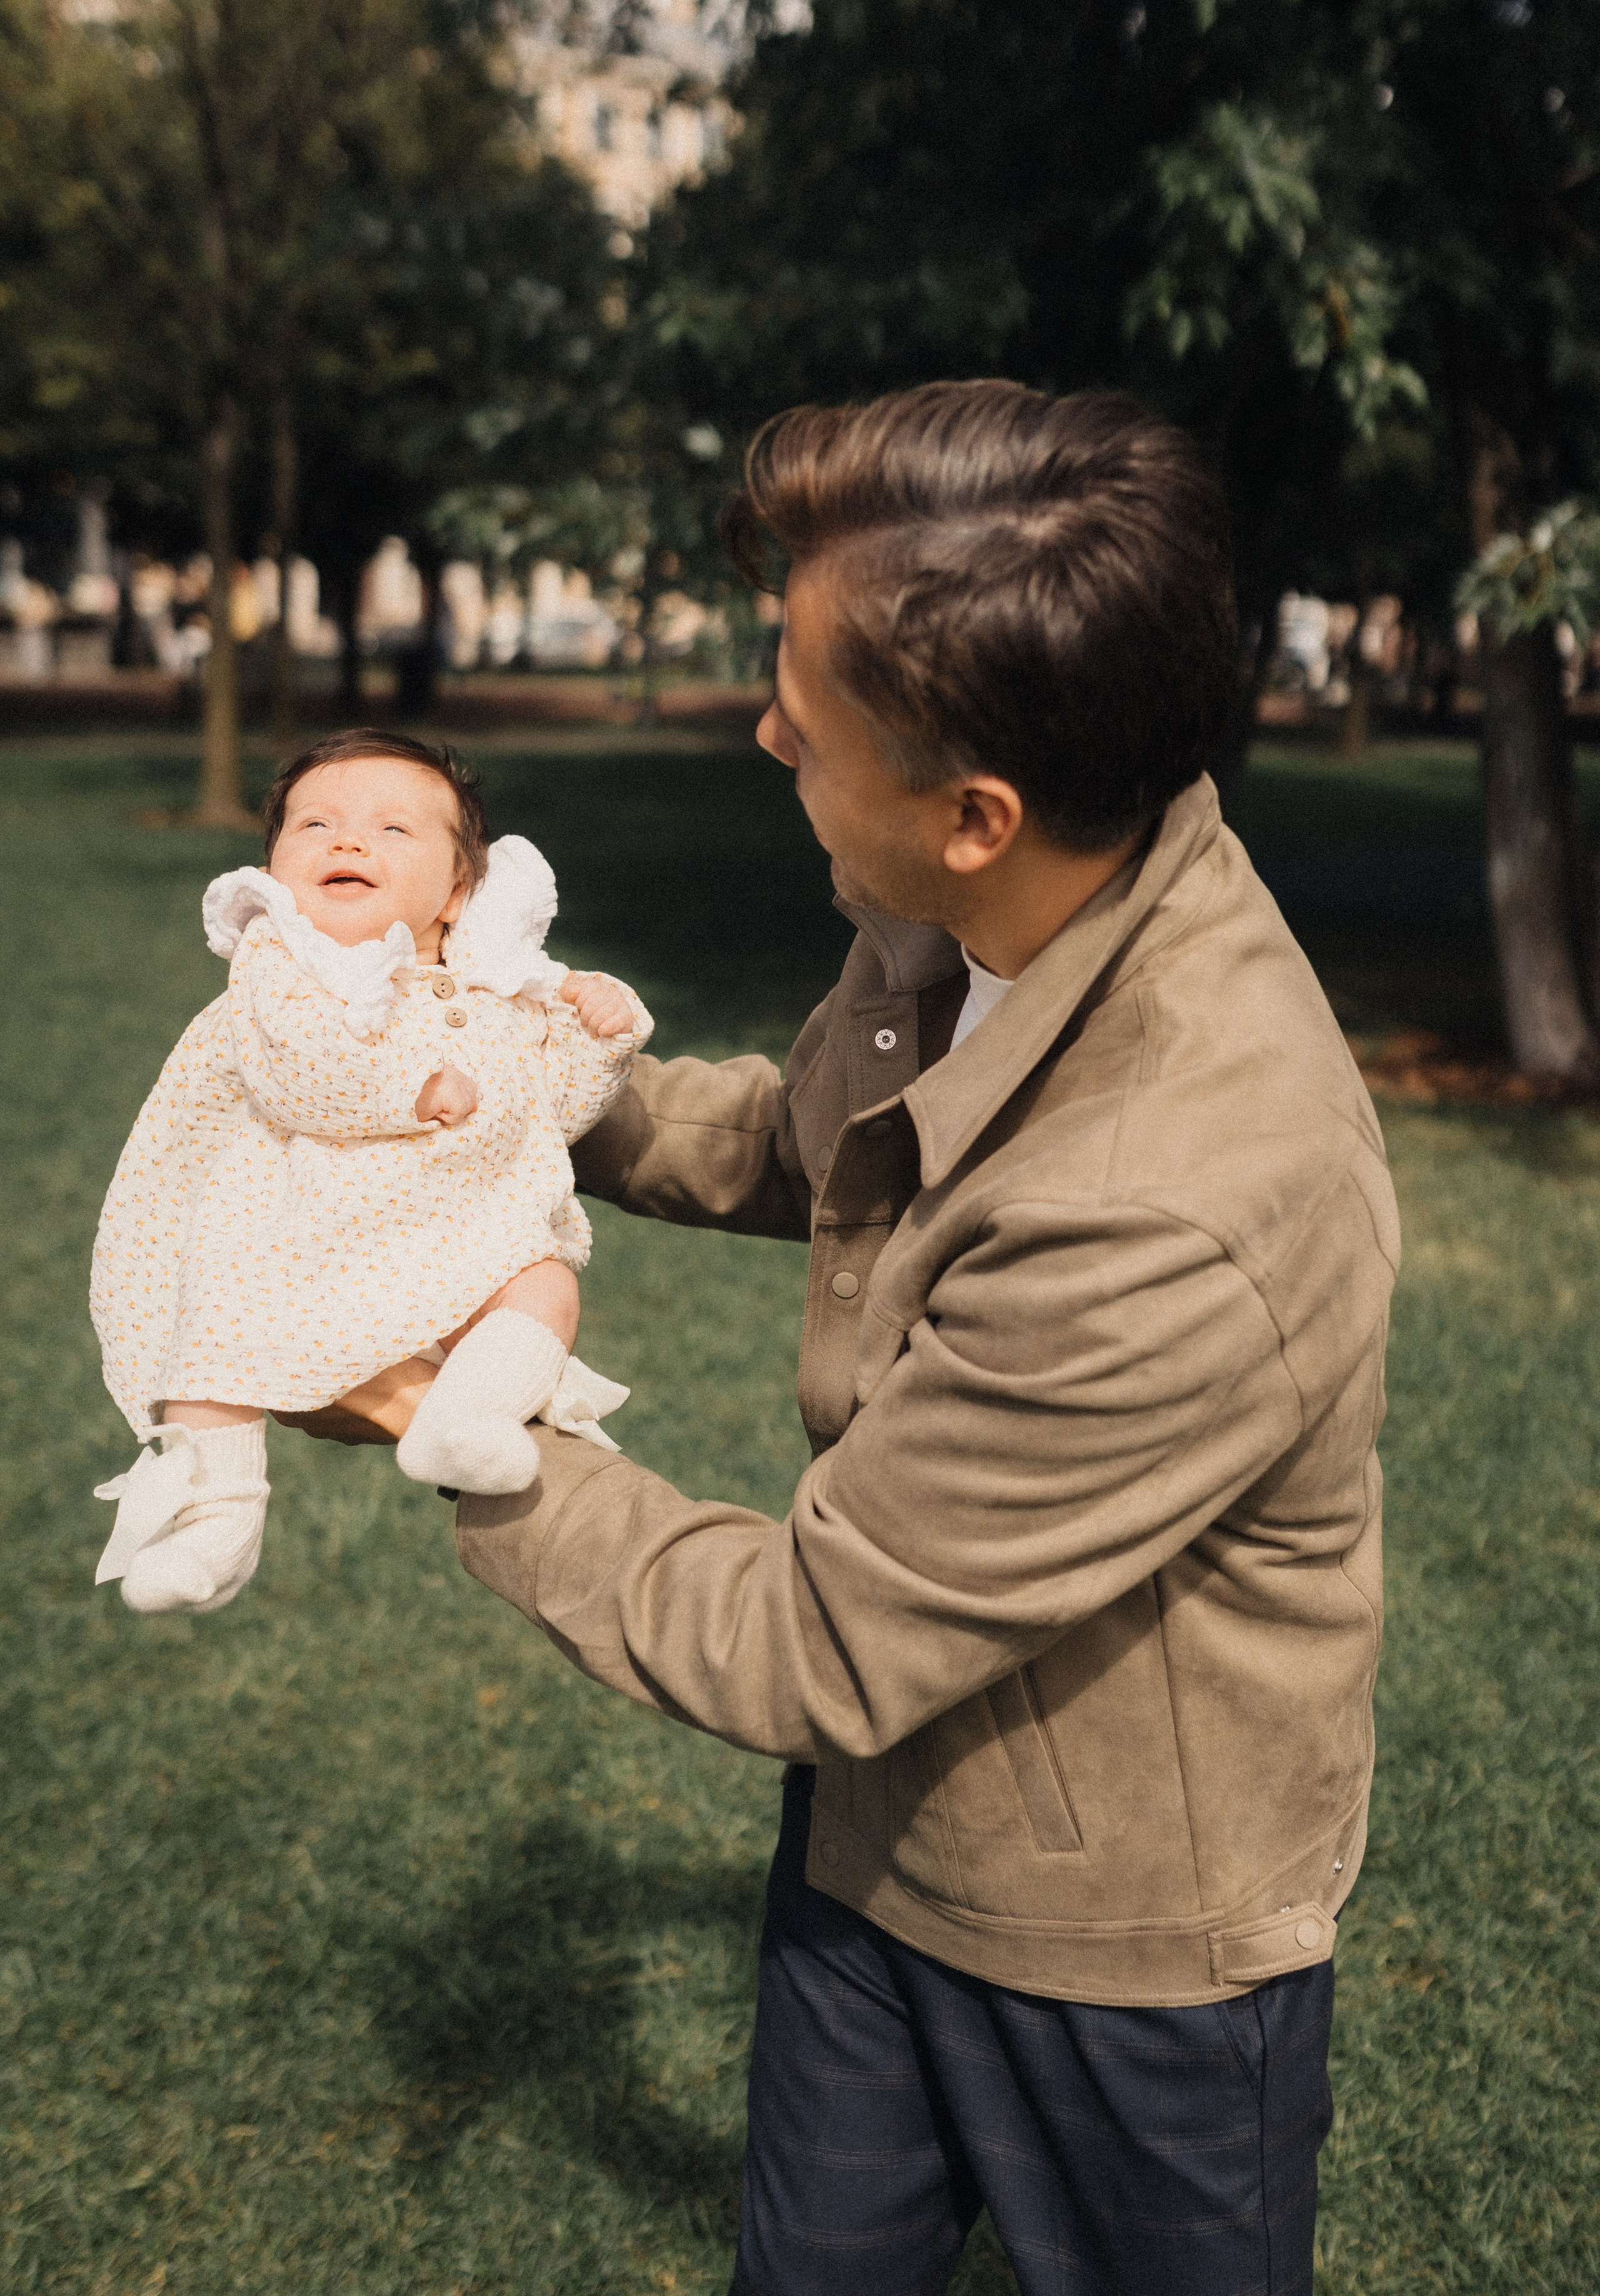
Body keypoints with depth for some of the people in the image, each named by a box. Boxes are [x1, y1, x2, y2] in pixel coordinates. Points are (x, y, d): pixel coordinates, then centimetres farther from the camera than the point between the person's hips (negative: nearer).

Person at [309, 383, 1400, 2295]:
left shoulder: (1179, 1222, -40)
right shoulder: (974, 923, -13)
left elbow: (810, 1651, -27)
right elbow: (806, 1144, 11)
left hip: (1125, 1951, -7)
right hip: (879, 1829, 7)